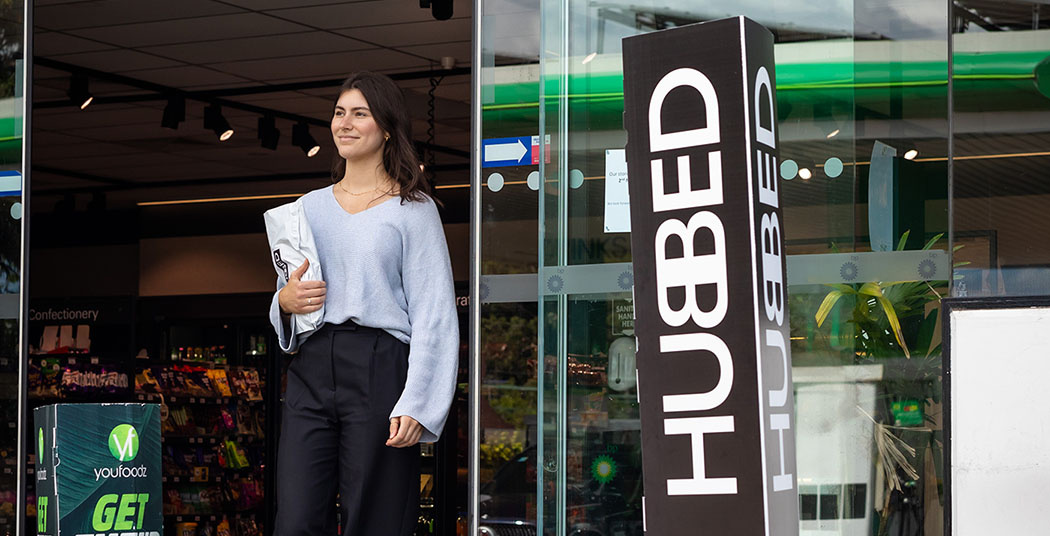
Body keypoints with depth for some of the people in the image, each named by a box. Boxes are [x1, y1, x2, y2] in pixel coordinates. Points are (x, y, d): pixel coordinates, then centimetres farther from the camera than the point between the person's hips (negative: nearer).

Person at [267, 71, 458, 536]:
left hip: (379, 371, -4)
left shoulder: (412, 209, 4)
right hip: (312, 370, 4)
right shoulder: (310, 207, 19)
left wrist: (416, 406, -14)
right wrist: (286, 301, 1)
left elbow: (434, 315, -4)